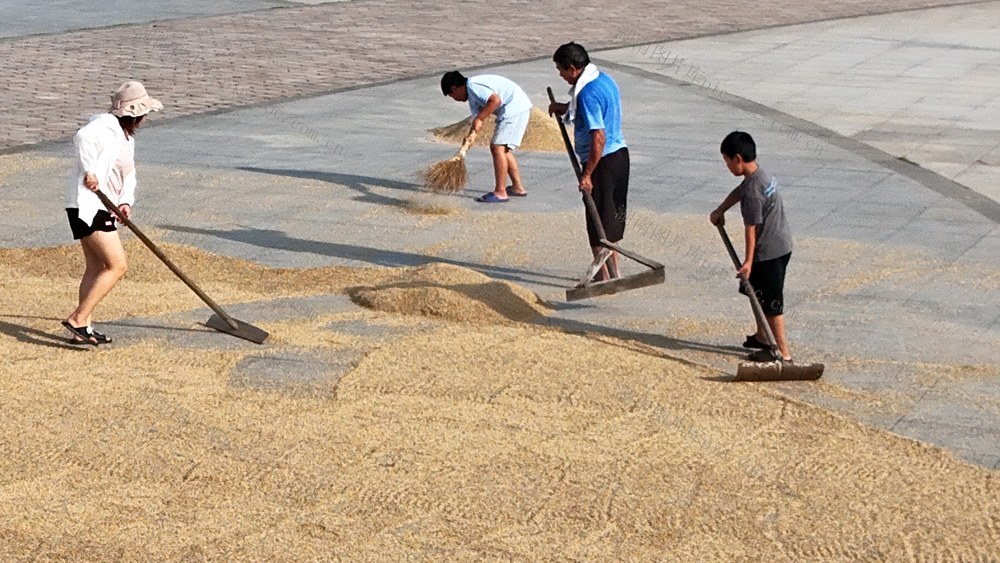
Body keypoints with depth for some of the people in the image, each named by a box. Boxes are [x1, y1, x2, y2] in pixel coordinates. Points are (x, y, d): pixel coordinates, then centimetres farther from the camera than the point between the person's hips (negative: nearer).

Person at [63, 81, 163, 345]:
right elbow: (84, 137, -33)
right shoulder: (106, 126, -12)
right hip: (87, 205, -11)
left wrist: (126, 201, 0)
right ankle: (77, 320, -10)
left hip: (100, 208, 11)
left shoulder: (127, 136, 19)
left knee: (97, 267, 14)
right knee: (117, 265, -12)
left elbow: (128, 174, 16)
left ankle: (83, 328, 19)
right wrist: (89, 171, -34)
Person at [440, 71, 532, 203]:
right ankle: (517, 187, 26)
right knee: (502, 149, 19)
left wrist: (479, 118, -16)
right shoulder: (472, 97, 19)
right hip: (517, 109, 11)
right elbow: (477, 119, 11)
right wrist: (470, 136, -6)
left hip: (515, 107, -11)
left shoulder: (473, 85, -13)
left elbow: (495, 100, -24)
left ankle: (500, 193, -9)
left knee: (498, 147, -11)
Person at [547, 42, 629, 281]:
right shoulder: (605, 79, 8)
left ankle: (604, 278, 9)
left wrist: (587, 175, -23)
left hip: (603, 161, -10)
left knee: (598, 224, 1)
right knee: (613, 218, 18)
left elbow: (599, 138, -26)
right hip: (620, 153, 10)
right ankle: (614, 272, 26)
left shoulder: (588, 93, -22)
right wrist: (564, 108, 17)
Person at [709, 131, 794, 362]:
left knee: (771, 302, -4)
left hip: (770, 252, -10)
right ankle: (762, 337, 38)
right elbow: (738, 192, 26)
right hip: (778, 246, 10)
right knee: (758, 293, 23)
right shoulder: (760, 175, 5)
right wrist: (720, 211, 27)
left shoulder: (753, 190, -24)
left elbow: (751, 228, -20)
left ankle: (783, 352, 0)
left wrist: (748, 261, -15)